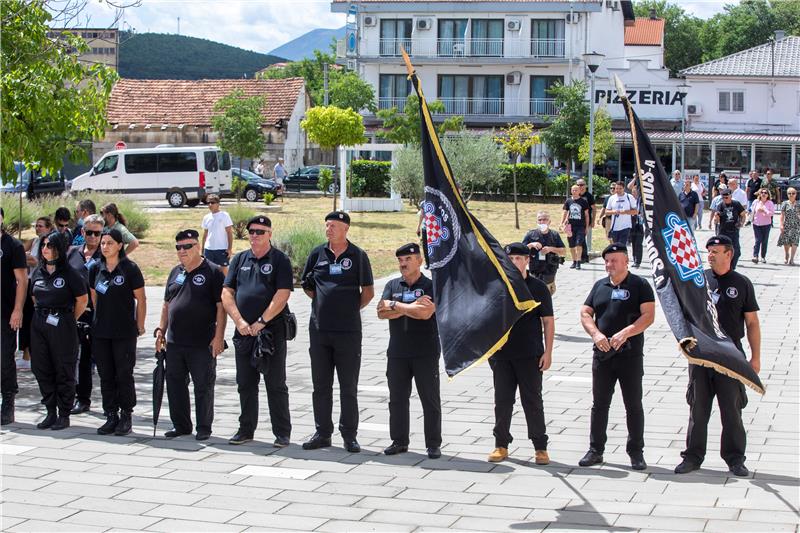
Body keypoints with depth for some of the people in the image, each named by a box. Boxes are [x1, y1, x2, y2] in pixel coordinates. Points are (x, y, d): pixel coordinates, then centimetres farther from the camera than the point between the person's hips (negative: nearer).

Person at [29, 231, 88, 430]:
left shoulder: (69, 273, -8)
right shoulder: (38, 272, 8)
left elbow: (82, 300, -1)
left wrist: (70, 320, 4)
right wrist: (42, 314, 12)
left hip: (62, 326, -6)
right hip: (39, 324, 6)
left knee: (64, 371, 1)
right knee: (41, 369, 7)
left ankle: (64, 415, 8)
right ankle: (50, 412, 18)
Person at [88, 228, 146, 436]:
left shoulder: (130, 269, -7)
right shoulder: (96, 268, 6)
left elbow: (141, 300, -4)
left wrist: (139, 326, -2)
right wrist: (101, 318, 15)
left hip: (125, 332, -5)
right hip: (100, 331, 5)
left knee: (124, 375, 0)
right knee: (106, 376, 7)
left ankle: (126, 417, 10)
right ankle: (111, 417, 15)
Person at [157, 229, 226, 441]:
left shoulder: (212, 272, -6)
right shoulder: (175, 273, 14)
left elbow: (221, 306, -10)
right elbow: (167, 304, 21)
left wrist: (219, 336, -15)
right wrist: (161, 330, 13)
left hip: (203, 344, -6)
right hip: (174, 342, 6)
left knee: (203, 387, 1)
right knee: (175, 384, 11)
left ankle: (204, 428, 11)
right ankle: (181, 425, 22)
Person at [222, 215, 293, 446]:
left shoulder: (280, 260, -2)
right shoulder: (239, 259, 12)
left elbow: (282, 295, -11)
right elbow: (227, 293, 7)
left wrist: (261, 322, -14)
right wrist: (239, 321, -6)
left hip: (272, 332, -5)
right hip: (244, 332, 5)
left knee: (276, 385, -1)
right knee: (246, 384, 11)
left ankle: (282, 433, 4)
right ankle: (246, 430, 20)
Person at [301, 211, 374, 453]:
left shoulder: (358, 256, 0)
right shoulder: (318, 254, 7)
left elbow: (368, 292, 5)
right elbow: (307, 286, 17)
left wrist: (352, 308, -1)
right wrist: (321, 300, 4)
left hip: (348, 331, -3)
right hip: (319, 329, 3)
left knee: (349, 387, 3)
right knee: (321, 385, 8)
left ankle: (349, 435, 11)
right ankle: (322, 433, 17)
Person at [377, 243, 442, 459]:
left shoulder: (430, 286, -2)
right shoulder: (392, 285, 12)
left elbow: (425, 313, -18)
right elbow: (382, 312, -2)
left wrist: (395, 305, -8)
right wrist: (411, 307, -10)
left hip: (425, 353, -4)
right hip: (397, 352, 4)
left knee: (430, 399, 0)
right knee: (397, 399, 8)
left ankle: (434, 444, 7)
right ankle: (399, 441, 18)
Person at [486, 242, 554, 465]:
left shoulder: (538, 287, -1)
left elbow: (548, 321, -1)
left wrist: (548, 352, -7)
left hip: (530, 355, -3)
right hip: (501, 355, 3)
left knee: (533, 401, 1)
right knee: (502, 401, 8)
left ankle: (540, 447, 8)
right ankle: (501, 445, 17)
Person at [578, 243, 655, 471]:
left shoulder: (639, 285, -2)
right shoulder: (599, 286, 13)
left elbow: (648, 315, -11)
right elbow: (585, 313, 9)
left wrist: (625, 333, -23)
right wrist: (596, 334, -10)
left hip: (630, 355, -4)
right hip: (602, 354, 4)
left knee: (634, 405, 2)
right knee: (599, 404, 8)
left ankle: (636, 452, 12)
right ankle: (595, 450, 16)